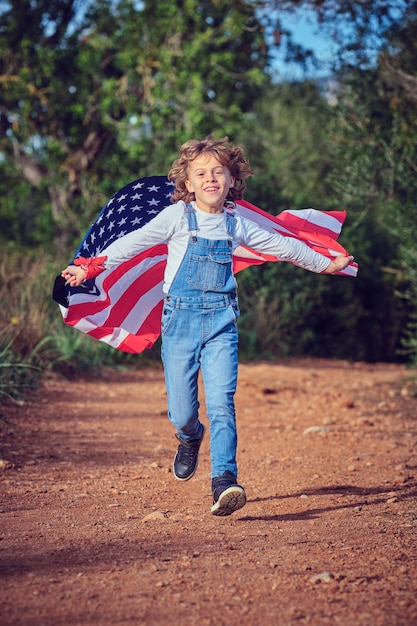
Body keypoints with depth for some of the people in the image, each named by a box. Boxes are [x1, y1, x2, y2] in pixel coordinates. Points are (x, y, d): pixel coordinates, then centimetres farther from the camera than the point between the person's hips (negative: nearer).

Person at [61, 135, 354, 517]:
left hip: (221, 321, 1)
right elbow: (135, 242, -2)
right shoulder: (177, 217, 1)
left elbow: (282, 246, 22)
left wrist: (326, 264, 31)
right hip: (181, 318, -1)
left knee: (221, 403, -15)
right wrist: (91, 267, -12)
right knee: (182, 412, 0)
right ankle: (190, 440, 37)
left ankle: (224, 482, -17)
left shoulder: (236, 225, 9)